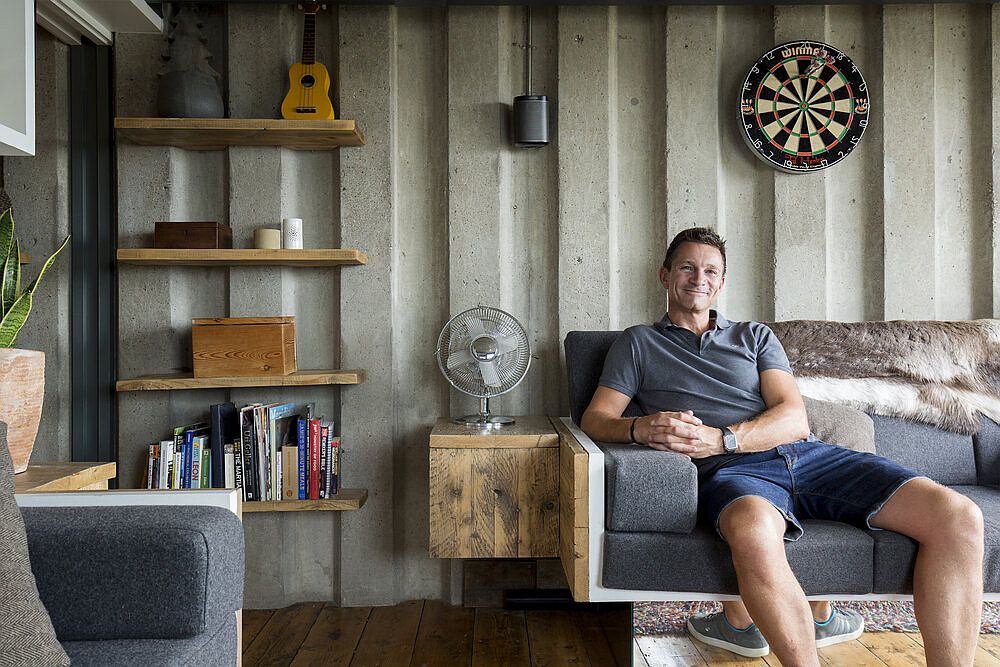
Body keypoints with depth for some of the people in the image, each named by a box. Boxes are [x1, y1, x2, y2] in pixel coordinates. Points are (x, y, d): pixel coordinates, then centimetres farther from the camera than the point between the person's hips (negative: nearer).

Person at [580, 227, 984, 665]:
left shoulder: (755, 336, 25)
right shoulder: (638, 344, 20)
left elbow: (794, 419, 9)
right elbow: (595, 420, 8)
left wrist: (720, 439, -12)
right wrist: (639, 428, -17)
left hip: (808, 456, 4)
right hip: (729, 472, -4)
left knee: (959, 518, -18)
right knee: (755, 533, -43)